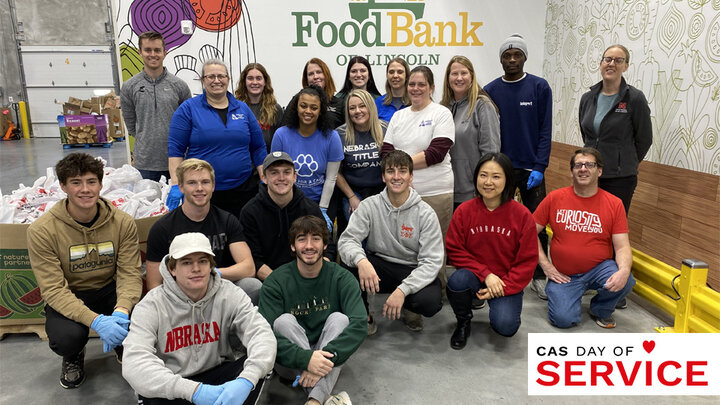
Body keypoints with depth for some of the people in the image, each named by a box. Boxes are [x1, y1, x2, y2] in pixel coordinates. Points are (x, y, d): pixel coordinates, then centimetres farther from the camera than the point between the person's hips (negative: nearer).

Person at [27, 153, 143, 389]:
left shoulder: (123, 223, -10)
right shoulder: (42, 231, -17)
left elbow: (130, 273, -12)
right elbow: (54, 289, -20)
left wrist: (121, 310, -34)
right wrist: (95, 320, -34)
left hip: (110, 290, 2)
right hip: (67, 298, -1)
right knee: (66, 337, -32)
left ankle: (123, 346, 14)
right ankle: (73, 357, 10)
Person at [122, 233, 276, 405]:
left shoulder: (229, 294, -8)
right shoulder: (152, 306, -14)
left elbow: (262, 334, -20)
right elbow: (134, 364, -28)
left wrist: (245, 381, -41)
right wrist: (194, 390, -40)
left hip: (215, 376, 2)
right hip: (172, 389, -2)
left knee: (258, 363, -24)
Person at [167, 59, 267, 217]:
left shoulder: (243, 108, 10)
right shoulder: (188, 109, 2)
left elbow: (258, 148, 12)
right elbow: (175, 149, -2)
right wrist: (176, 185, -10)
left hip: (242, 190, 3)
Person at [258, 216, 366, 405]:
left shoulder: (341, 278, -8)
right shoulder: (275, 282, -9)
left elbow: (359, 324, -21)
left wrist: (327, 357, -35)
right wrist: (305, 359, -35)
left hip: (328, 356, 0)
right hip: (290, 362, 0)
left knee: (339, 318, -24)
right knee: (284, 320, -25)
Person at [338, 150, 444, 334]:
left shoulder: (425, 213, -9)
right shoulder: (370, 205, -5)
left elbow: (432, 261, -14)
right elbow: (346, 240, -13)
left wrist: (402, 290, -28)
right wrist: (361, 260, -38)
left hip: (413, 272, -1)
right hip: (379, 267, 1)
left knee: (430, 302, -32)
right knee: (354, 260, -29)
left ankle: (410, 309, 8)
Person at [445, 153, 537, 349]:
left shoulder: (522, 215, -9)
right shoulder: (464, 211, -7)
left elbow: (527, 261, -5)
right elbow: (454, 250, -5)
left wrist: (504, 287, -16)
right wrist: (485, 274, -16)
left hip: (507, 282, -1)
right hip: (474, 275, 1)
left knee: (505, 326, -24)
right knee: (457, 280, -32)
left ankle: (502, 309, 16)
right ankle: (463, 322, 1)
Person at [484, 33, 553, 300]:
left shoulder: (540, 87, -1)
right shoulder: (490, 91, 3)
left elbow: (545, 130, -3)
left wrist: (539, 167, -11)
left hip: (531, 169, -1)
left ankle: (539, 277, 18)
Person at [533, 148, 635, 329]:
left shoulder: (614, 204, -3)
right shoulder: (554, 198, -4)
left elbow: (622, 247, -5)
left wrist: (624, 270, -27)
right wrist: (545, 265, -8)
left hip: (599, 269, 1)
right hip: (563, 274, -1)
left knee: (625, 282, -30)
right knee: (564, 319, -21)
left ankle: (600, 310, 5)